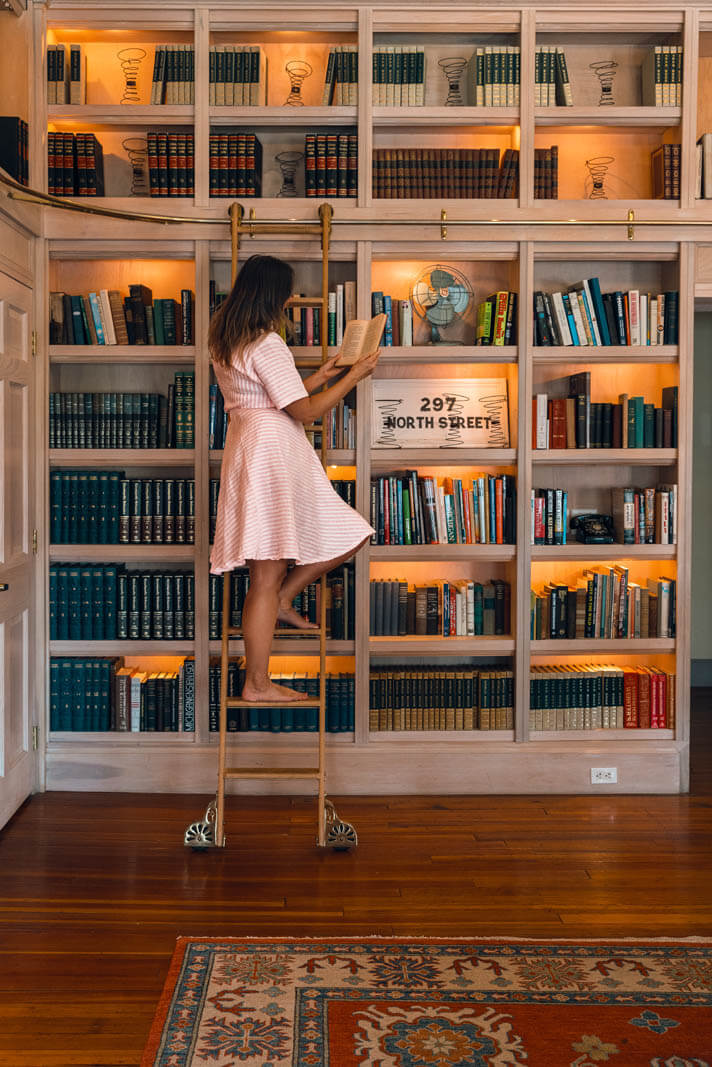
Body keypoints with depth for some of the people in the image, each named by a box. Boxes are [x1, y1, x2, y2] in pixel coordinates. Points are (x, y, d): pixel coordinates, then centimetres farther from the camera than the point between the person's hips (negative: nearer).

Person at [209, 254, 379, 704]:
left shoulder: (225, 340, 15)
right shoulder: (267, 344, -15)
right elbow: (305, 410, -15)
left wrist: (320, 377, 24)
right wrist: (355, 375, -5)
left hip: (254, 445, 10)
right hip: (271, 452, -10)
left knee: (348, 536, 13)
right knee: (268, 576, -3)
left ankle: (282, 600, 21)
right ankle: (257, 684, 5)